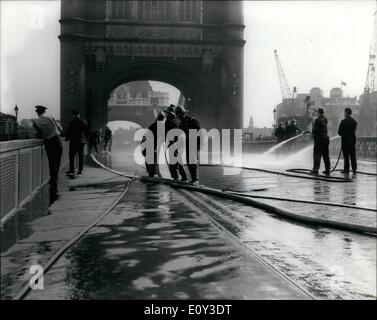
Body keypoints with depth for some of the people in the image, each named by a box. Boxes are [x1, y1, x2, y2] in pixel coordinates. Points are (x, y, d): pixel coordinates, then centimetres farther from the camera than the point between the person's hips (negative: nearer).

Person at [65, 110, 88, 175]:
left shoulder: (72, 122, -9)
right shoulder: (84, 122, 4)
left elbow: (69, 132, -7)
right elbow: (86, 132, 10)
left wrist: (67, 138, 7)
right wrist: (85, 139, 20)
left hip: (73, 141, -4)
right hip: (82, 141, 4)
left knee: (72, 156, 3)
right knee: (81, 156, 7)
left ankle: (72, 170, 1)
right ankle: (80, 170, 7)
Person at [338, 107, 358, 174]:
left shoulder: (343, 121, -13)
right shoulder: (354, 121, 4)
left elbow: (339, 132, -10)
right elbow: (354, 131, 10)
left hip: (345, 140, -5)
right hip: (353, 140, 5)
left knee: (346, 156, 0)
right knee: (353, 156, 11)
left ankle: (346, 169, 2)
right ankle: (354, 169, 14)